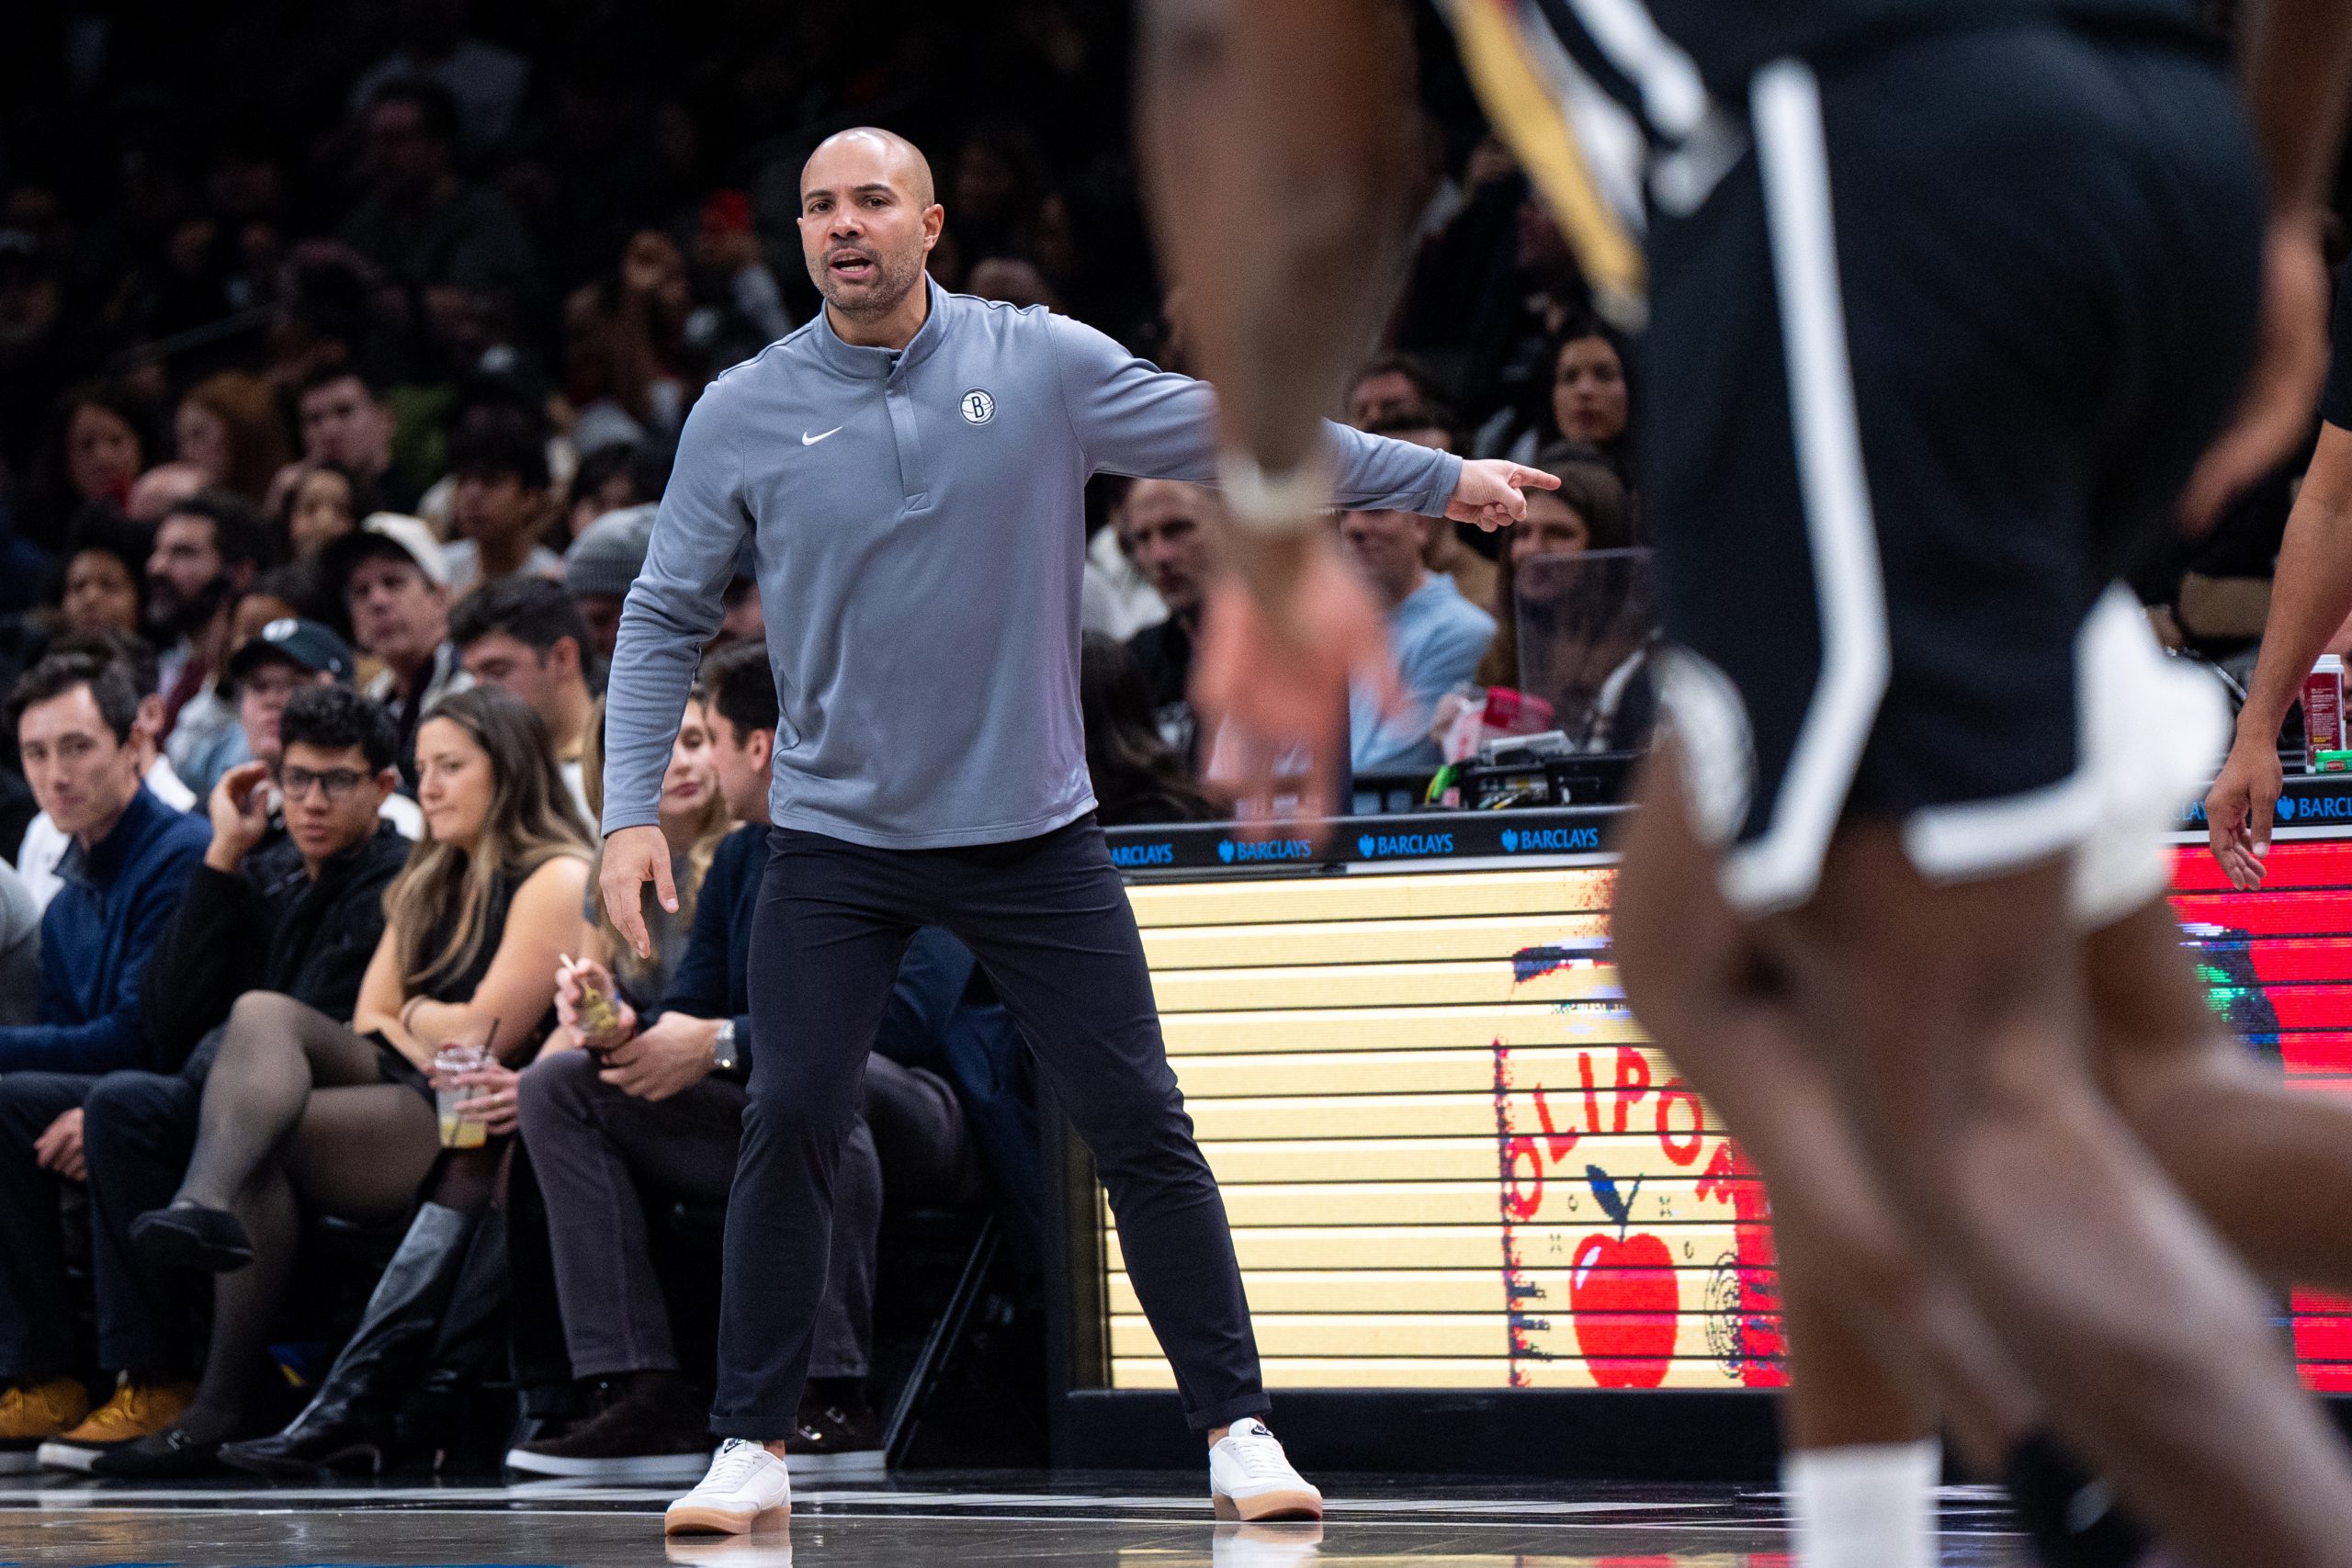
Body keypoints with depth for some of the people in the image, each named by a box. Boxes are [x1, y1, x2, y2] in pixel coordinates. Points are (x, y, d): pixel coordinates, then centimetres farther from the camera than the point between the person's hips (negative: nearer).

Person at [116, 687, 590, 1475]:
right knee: (262, 1013, -19)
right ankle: (205, 1209, -44)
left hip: (472, 1127, -8)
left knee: (253, 1132, -25)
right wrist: (434, 1040, -3)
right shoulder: (429, 883, 27)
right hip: (398, 1093, 8)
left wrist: (413, 1015, 9)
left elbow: (487, 1034, -9)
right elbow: (370, 1018, 17)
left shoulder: (557, 879, -1)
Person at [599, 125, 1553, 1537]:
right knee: (789, 1126, -10)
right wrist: (635, 807, -4)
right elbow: (666, 616, 4)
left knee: (1143, 1128, -1)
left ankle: (1238, 1428, 10)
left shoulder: (1044, 365, -4)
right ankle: (754, 1447, 2)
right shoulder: (743, 415, -3)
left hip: (1034, 833, 0)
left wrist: (1440, 478, 5)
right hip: (837, 841, 0)